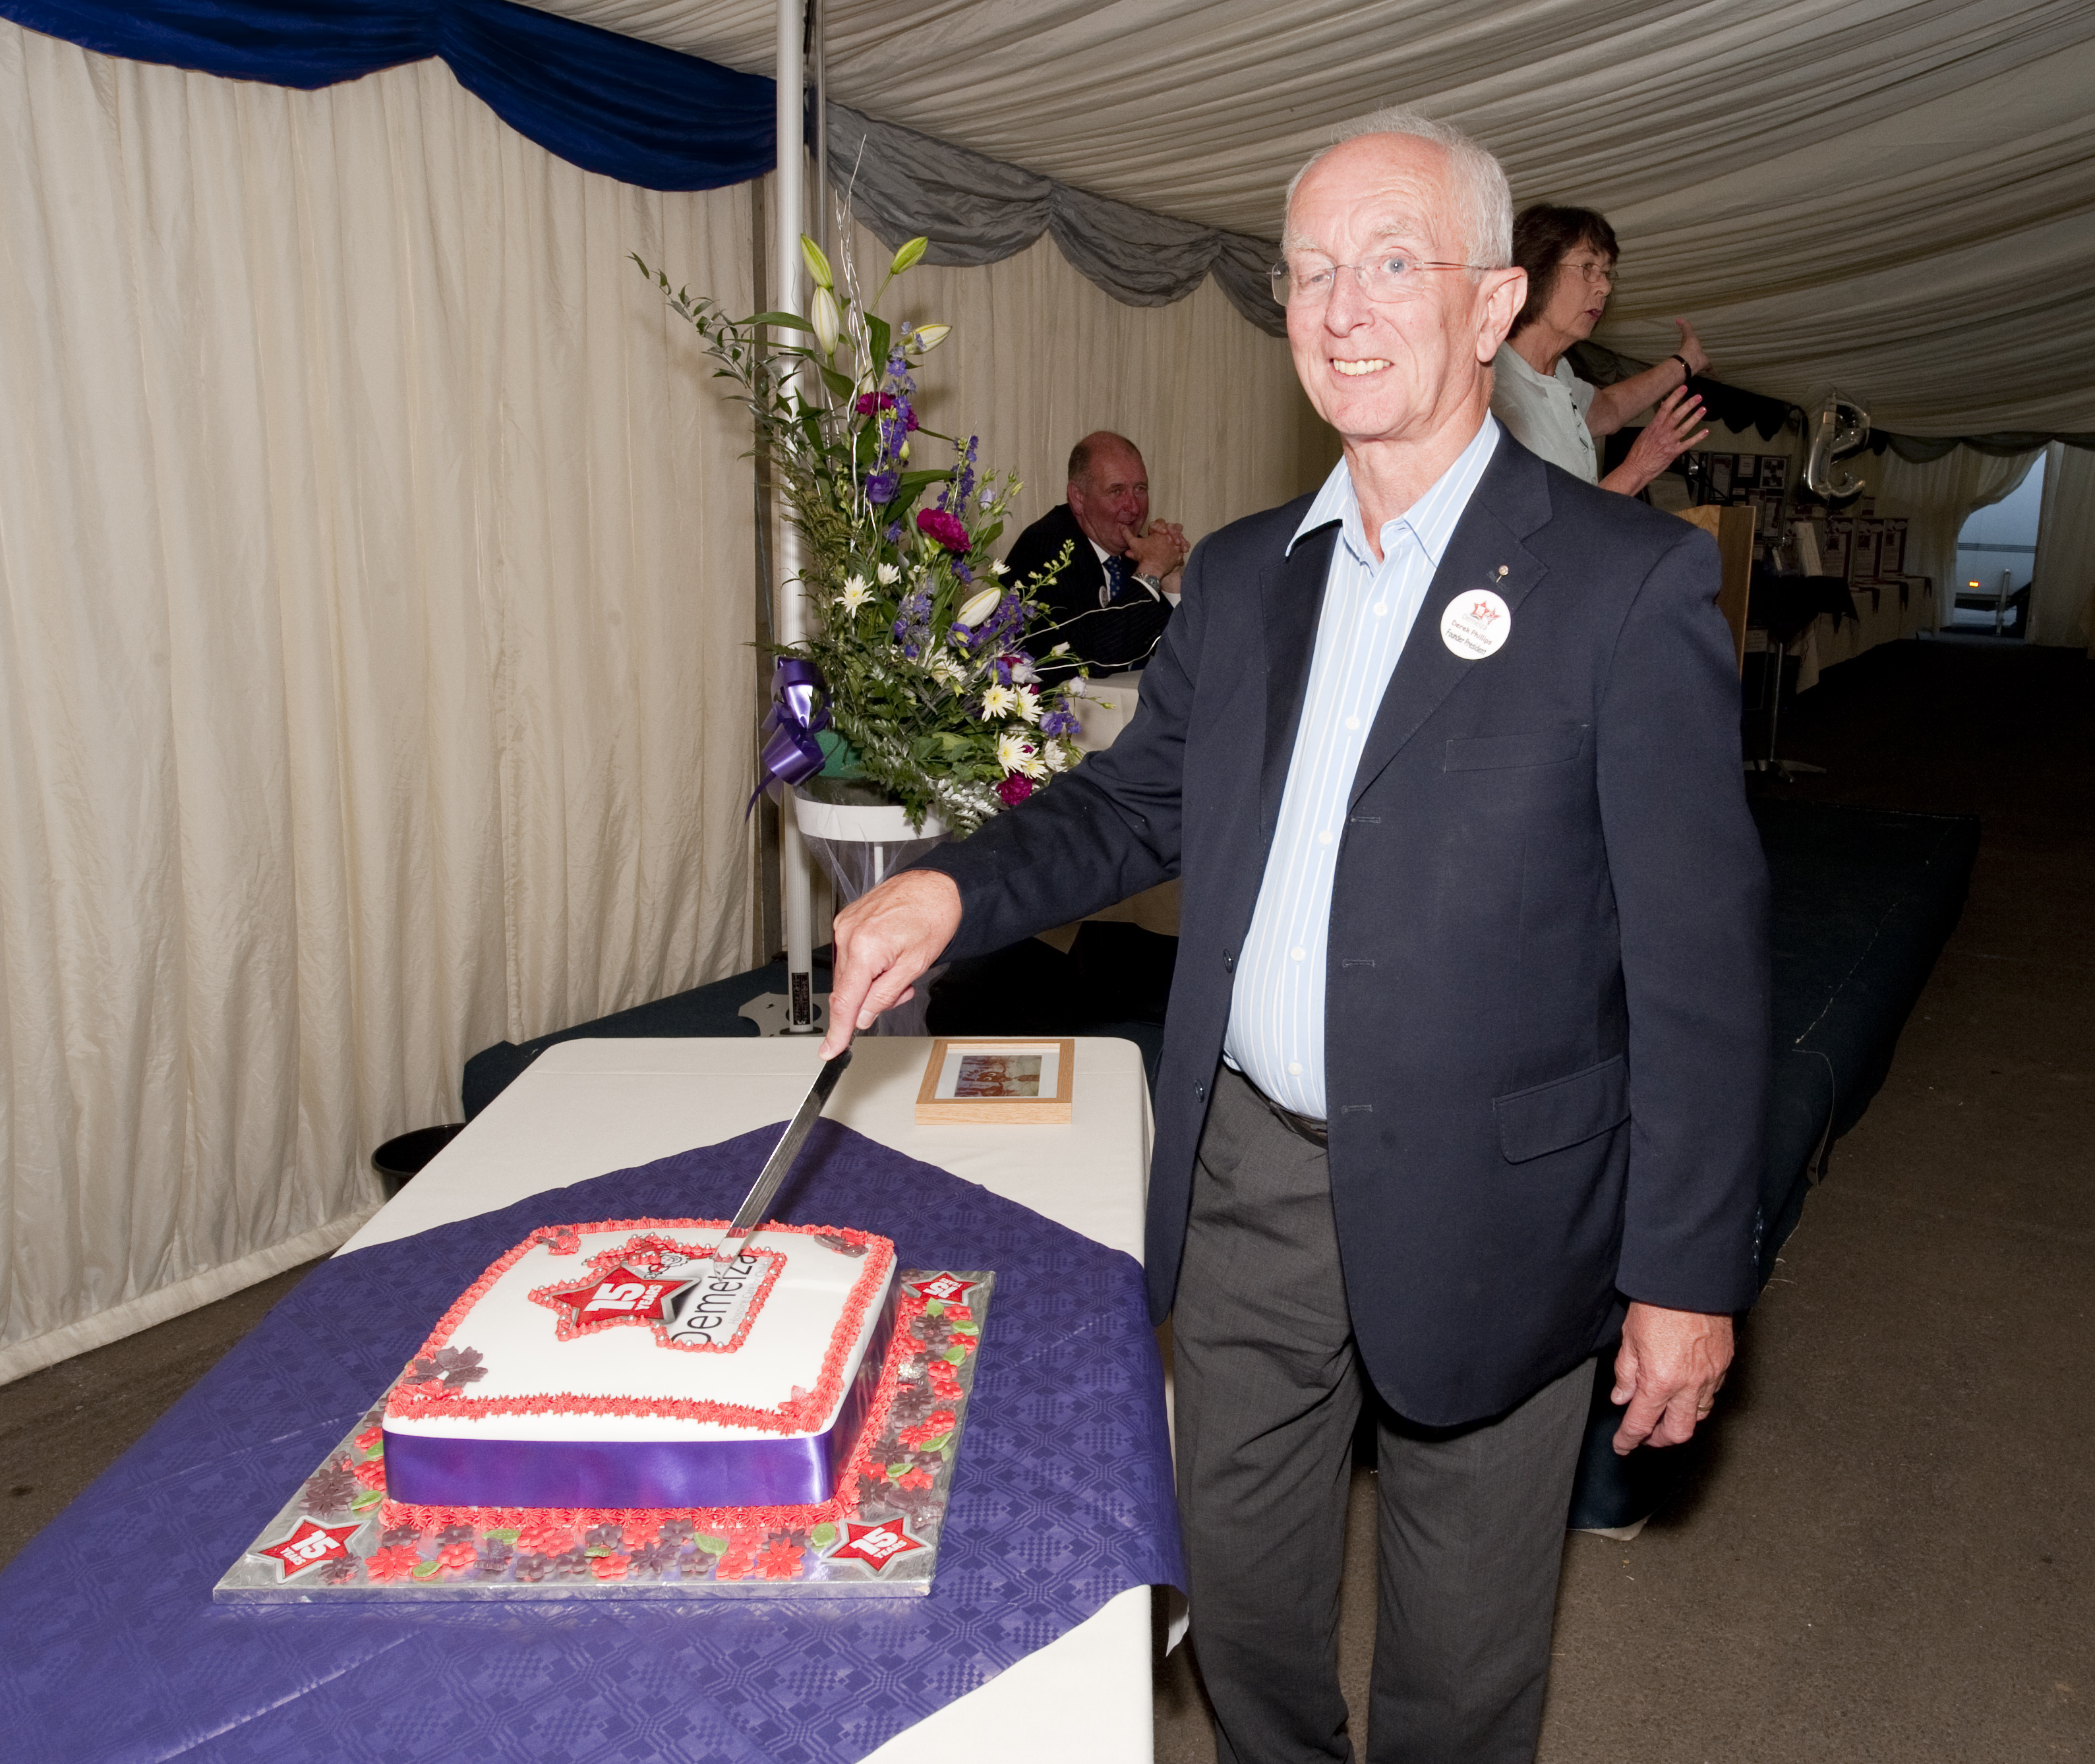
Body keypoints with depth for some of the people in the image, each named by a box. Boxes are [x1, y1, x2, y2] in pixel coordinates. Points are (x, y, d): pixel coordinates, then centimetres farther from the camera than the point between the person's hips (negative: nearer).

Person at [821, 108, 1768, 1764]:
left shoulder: (1631, 577, -11)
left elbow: (1701, 955, -11)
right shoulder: (1240, 574, 6)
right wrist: (950, 886, -6)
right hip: (1246, 1178, 5)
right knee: (1241, 1582, 23)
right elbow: (1137, 801, 13)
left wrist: (1690, 1269, -10)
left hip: (1479, 1210, -4)